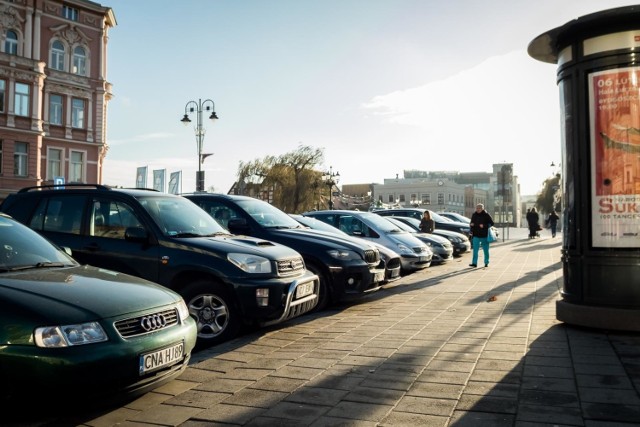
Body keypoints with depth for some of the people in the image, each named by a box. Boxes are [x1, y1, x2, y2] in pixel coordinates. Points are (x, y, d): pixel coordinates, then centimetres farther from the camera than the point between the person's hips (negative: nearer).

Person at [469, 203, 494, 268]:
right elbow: (471, 223, 20)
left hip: (484, 235, -2)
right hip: (476, 235, 3)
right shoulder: (474, 215, 8)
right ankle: (474, 263, -7)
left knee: (485, 250, 7)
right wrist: (471, 224, -2)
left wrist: (484, 226, -18)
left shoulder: (486, 215, -4)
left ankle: (486, 263, 20)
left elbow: (491, 223, -5)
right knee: (475, 249, -5)